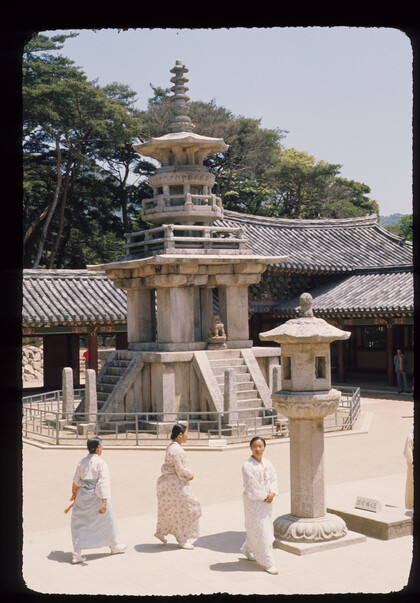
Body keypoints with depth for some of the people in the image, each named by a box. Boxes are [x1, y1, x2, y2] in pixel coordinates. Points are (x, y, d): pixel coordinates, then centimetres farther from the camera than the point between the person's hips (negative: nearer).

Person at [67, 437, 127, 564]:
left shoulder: (82, 462, 4)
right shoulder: (101, 463, -13)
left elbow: (76, 480, 13)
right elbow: (103, 483, -21)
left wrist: (74, 493, 31)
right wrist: (104, 502, -26)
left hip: (83, 496, 4)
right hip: (97, 496, -4)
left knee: (78, 524, 9)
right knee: (108, 521, 16)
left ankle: (76, 554, 1)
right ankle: (114, 546, 34)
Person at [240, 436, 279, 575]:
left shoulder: (267, 464, 6)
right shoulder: (247, 466, -16)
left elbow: (273, 479, 7)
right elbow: (251, 486, -18)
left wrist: (272, 494, -9)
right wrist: (264, 497, -15)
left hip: (266, 501, 7)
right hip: (253, 502, -7)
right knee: (260, 531, -4)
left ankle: (247, 549, 42)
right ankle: (267, 563, 3)